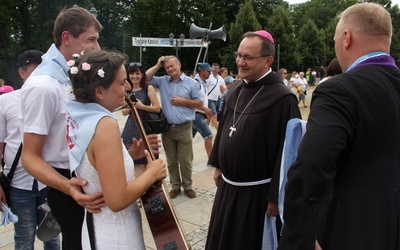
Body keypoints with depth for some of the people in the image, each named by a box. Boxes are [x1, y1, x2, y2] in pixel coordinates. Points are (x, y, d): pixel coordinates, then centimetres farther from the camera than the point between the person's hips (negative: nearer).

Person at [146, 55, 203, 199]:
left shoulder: (191, 83, -1)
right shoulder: (162, 81, 8)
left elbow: (200, 104, -1)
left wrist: (183, 101, -10)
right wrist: (158, 65, 3)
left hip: (184, 128, -3)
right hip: (167, 128, 3)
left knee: (185, 161, 5)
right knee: (171, 161, 13)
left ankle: (187, 186, 23)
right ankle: (175, 186, 27)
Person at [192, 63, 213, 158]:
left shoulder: (203, 82, 12)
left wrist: (206, 110, 12)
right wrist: (205, 109, -20)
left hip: (200, 114, 9)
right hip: (196, 114, -9)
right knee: (208, 135, -9)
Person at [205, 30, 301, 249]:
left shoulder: (281, 98, -21)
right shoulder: (236, 89, 3)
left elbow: (287, 151, -20)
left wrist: (275, 196, -17)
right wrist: (218, 165, 15)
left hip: (257, 191, -7)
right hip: (228, 185, 7)